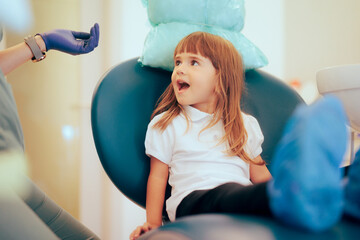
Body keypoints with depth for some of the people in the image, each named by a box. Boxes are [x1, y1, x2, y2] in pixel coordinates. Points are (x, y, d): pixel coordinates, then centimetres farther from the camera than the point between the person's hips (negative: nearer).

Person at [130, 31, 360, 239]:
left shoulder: (245, 125, 21)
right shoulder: (165, 124, 15)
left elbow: (259, 173, 20)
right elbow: (158, 176, 14)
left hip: (243, 198, 4)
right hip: (192, 200, -4)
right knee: (227, 193, -39)